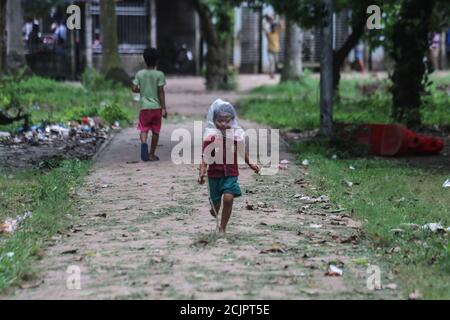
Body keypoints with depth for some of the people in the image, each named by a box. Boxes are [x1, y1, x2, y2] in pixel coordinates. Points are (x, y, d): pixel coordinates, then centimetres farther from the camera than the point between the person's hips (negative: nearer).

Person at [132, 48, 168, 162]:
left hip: (144, 106, 1)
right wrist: (163, 108, -6)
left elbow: (134, 89, -3)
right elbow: (161, 92, -9)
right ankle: (152, 154, 13)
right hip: (157, 106, -1)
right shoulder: (159, 74, -6)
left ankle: (144, 143, -24)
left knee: (144, 129, 7)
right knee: (155, 131, 9)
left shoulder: (139, 74, 0)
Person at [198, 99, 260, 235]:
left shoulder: (237, 134, -4)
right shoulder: (210, 136, -12)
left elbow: (242, 151, 13)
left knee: (228, 198, -16)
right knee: (215, 200, 10)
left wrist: (250, 164, 18)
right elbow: (205, 156, -13)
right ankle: (214, 212, 49)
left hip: (231, 173, 1)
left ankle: (222, 228, -3)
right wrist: (202, 172, -23)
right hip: (214, 173, -1)